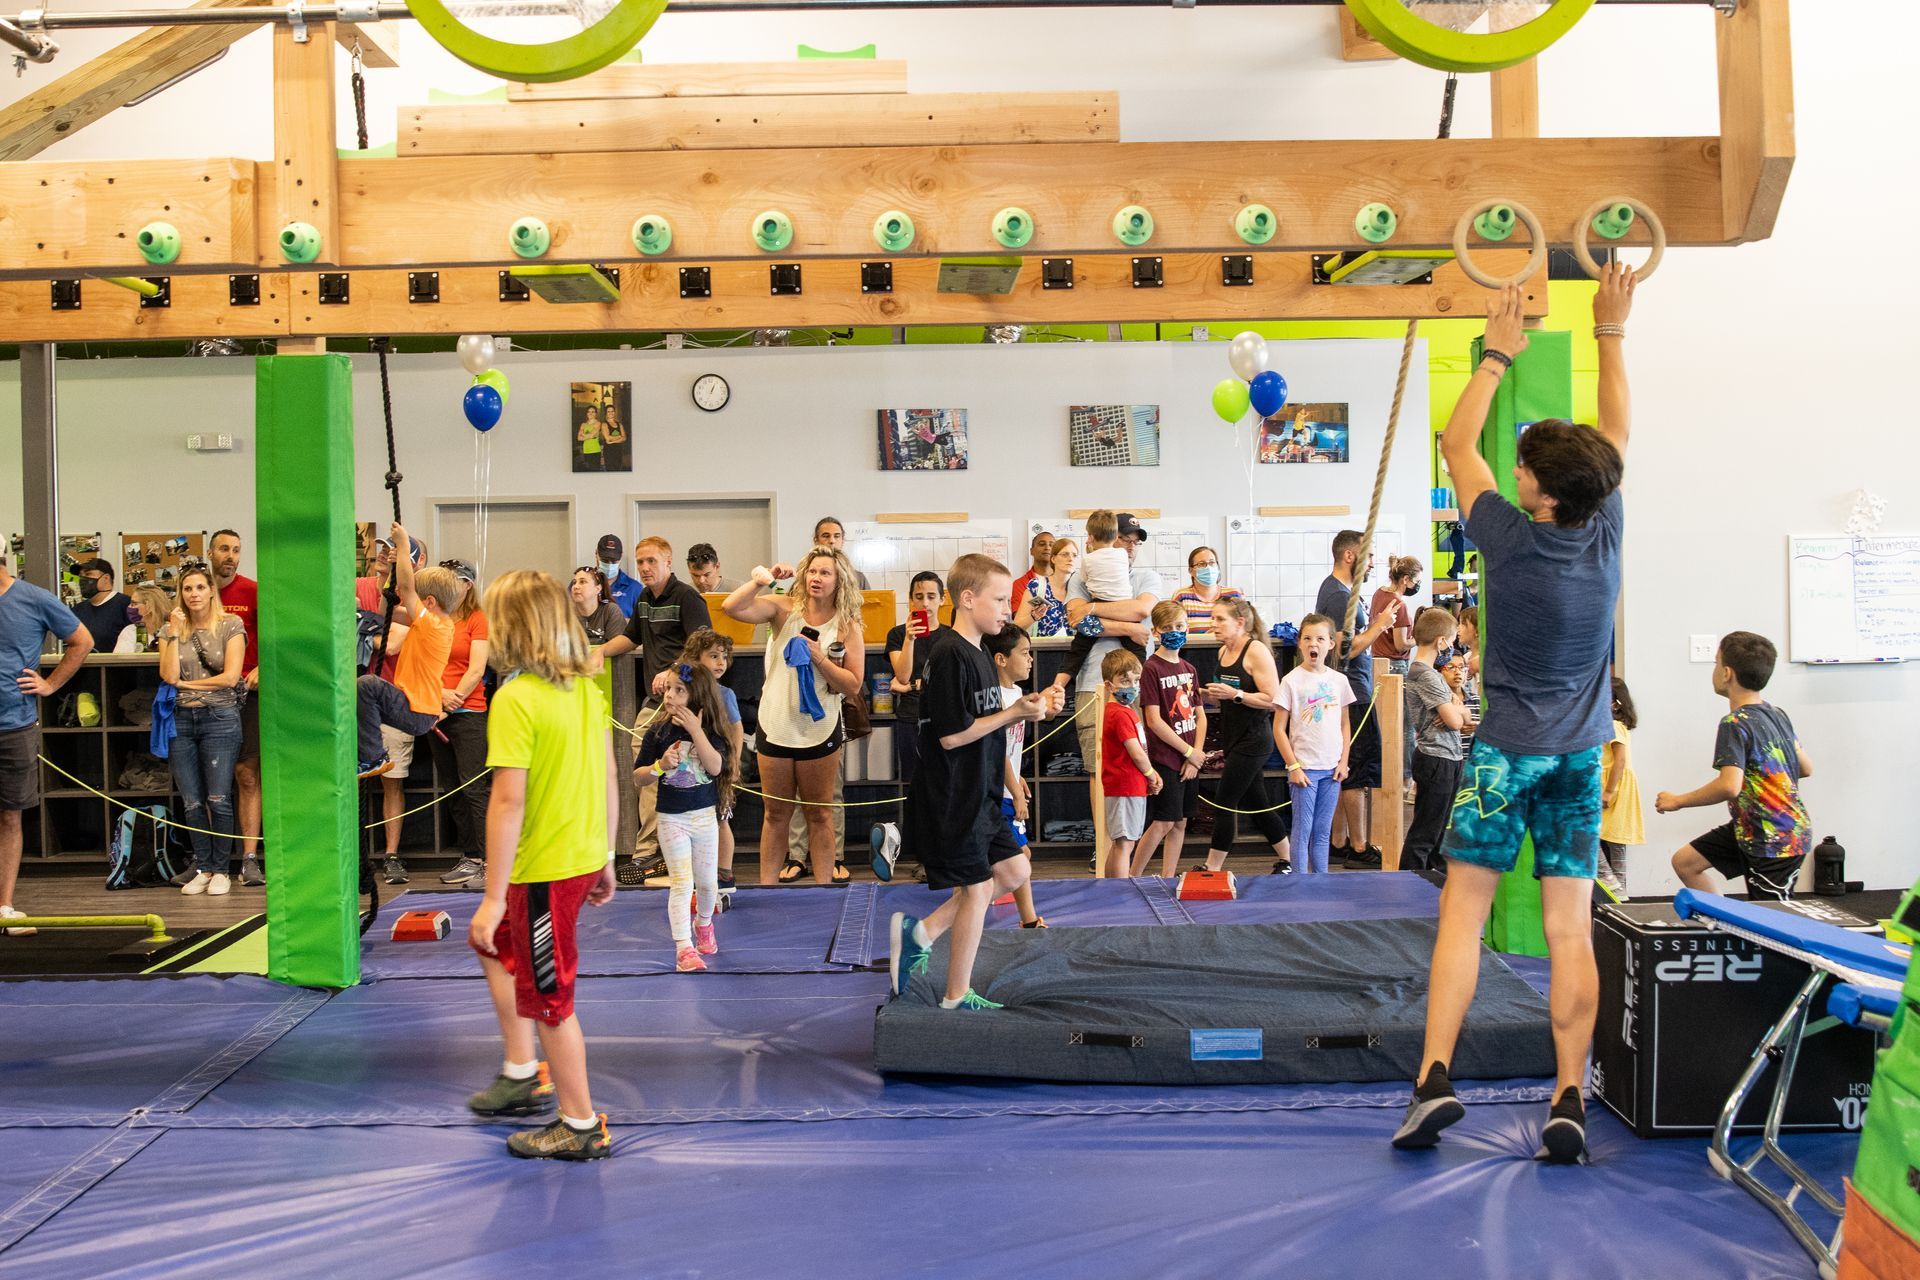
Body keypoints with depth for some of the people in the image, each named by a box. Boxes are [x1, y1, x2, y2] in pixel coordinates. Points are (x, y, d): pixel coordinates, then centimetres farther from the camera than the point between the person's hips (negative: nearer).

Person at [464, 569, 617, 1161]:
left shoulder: (515, 699, -19)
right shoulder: (587, 690, 4)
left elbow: (508, 802, -22)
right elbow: (609, 782, 9)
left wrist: (493, 897, -18)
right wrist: (606, 859, 19)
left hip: (544, 870, -8)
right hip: (584, 858, 9)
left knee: (549, 999, 7)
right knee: (495, 946, 28)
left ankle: (582, 1127, 20)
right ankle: (523, 1073, 36)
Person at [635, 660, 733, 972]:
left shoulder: (709, 731, -4)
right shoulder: (658, 733, -5)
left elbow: (715, 766, -21)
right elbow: (638, 778, -1)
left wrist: (696, 731, -26)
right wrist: (661, 765, -20)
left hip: (705, 815, 2)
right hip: (672, 819, -2)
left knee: (707, 882, 14)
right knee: (682, 882, -9)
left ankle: (703, 923, 43)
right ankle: (683, 948, -8)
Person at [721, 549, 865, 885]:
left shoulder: (847, 626, -2)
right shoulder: (785, 608, -3)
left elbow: (853, 684, -7)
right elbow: (732, 608, -16)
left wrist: (819, 658, -17)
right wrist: (762, 580, -22)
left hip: (820, 729, 0)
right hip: (776, 727, 0)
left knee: (818, 812, 10)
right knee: (776, 813, 10)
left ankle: (824, 883, 18)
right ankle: (766, 884, 18)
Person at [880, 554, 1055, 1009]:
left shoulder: (978, 654, 10)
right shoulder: (950, 656, -20)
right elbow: (952, 735, -22)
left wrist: (1031, 705, 2)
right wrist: (1015, 712, -17)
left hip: (980, 796, 9)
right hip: (951, 798, -9)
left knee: (1014, 871, 14)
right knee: (977, 888, 1)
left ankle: (921, 932, 18)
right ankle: (956, 997, 16)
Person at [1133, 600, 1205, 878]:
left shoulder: (1189, 669, 12)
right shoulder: (1152, 669, -10)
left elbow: (1200, 716, 12)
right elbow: (1154, 721, -14)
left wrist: (1197, 754, -2)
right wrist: (1189, 752, -11)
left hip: (1190, 760, 7)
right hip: (1165, 759, -7)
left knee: (1180, 823, 9)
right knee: (1163, 823, -6)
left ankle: (1168, 878, 17)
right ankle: (1133, 879, 5)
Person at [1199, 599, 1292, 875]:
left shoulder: (1257, 651, -14)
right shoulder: (1224, 651, 11)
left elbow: (1272, 701, -18)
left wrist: (1234, 694, -23)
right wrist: (1208, 694, 4)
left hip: (1253, 740, -9)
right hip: (1234, 739, 9)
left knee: (1224, 802, -8)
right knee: (1255, 803, 14)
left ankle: (1212, 870, -2)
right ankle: (1287, 860, 28)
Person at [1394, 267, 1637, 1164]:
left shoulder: (1512, 540, -14)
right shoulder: (1606, 534, -5)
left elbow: (1456, 445, 0)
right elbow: (1618, 432, 12)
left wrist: (1498, 355, 7)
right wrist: (1610, 332, 18)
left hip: (1509, 748, -4)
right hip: (1580, 753, 4)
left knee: (1462, 911, 0)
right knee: (1570, 930, 2)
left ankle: (1434, 1080, -7)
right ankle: (1569, 1103, 2)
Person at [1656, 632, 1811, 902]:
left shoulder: (1735, 723, -22)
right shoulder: (1778, 714, 5)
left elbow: (1730, 786, -33)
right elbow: (1806, 768, 13)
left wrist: (1677, 801, -20)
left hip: (1774, 844, -9)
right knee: (1685, 862, 13)